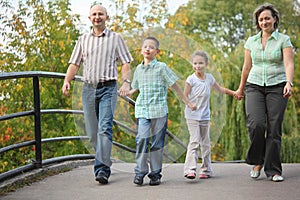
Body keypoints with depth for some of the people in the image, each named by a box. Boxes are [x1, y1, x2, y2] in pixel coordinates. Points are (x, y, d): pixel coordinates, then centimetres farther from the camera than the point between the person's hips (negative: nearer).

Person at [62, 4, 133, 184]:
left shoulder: (115, 38, 7)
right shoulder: (83, 39, 15)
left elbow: (126, 63, 3)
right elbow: (75, 64, 13)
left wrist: (126, 82, -14)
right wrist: (67, 80, -5)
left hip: (108, 88, -4)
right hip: (88, 88, 4)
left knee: (105, 128, -17)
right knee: (92, 131, 5)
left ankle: (102, 170, -23)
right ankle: (105, 161, 22)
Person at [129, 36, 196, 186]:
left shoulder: (161, 67, -1)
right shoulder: (139, 69, 12)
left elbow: (174, 85, 3)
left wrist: (187, 102, 5)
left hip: (159, 111, -2)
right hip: (142, 110, 3)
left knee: (157, 143, 2)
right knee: (142, 139, -12)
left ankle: (155, 173, 11)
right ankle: (140, 172, -5)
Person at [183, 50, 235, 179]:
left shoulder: (209, 78, 8)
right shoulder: (191, 79, -7)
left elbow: (220, 89, 24)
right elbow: (185, 97, -4)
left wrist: (234, 93, 19)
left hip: (205, 116, 5)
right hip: (192, 116, -5)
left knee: (205, 143, 9)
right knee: (194, 141, -15)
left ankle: (206, 170, 17)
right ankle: (190, 170, -21)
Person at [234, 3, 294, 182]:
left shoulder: (284, 40, 1)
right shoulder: (251, 41, 11)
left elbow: (289, 64, -10)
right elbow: (247, 67, 19)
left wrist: (289, 83, -27)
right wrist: (241, 88, 24)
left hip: (277, 87, -2)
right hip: (255, 86, 2)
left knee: (274, 128, -5)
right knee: (256, 124, -17)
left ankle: (273, 170, 4)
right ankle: (257, 161, 5)